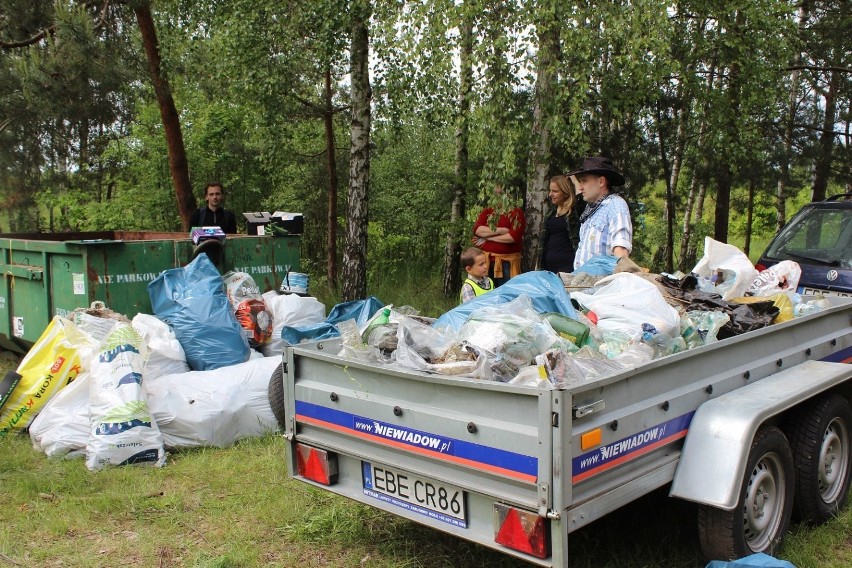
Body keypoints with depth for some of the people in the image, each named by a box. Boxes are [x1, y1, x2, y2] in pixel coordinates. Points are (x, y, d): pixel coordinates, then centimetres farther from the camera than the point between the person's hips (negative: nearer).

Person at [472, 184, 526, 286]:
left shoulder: (517, 213, 0)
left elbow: (514, 237, -14)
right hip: (486, 259, 4)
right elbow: (477, 230, -4)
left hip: (507, 261, -3)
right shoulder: (487, 211, 12)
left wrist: (487, 237, -8)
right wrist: (500, 230, -14)